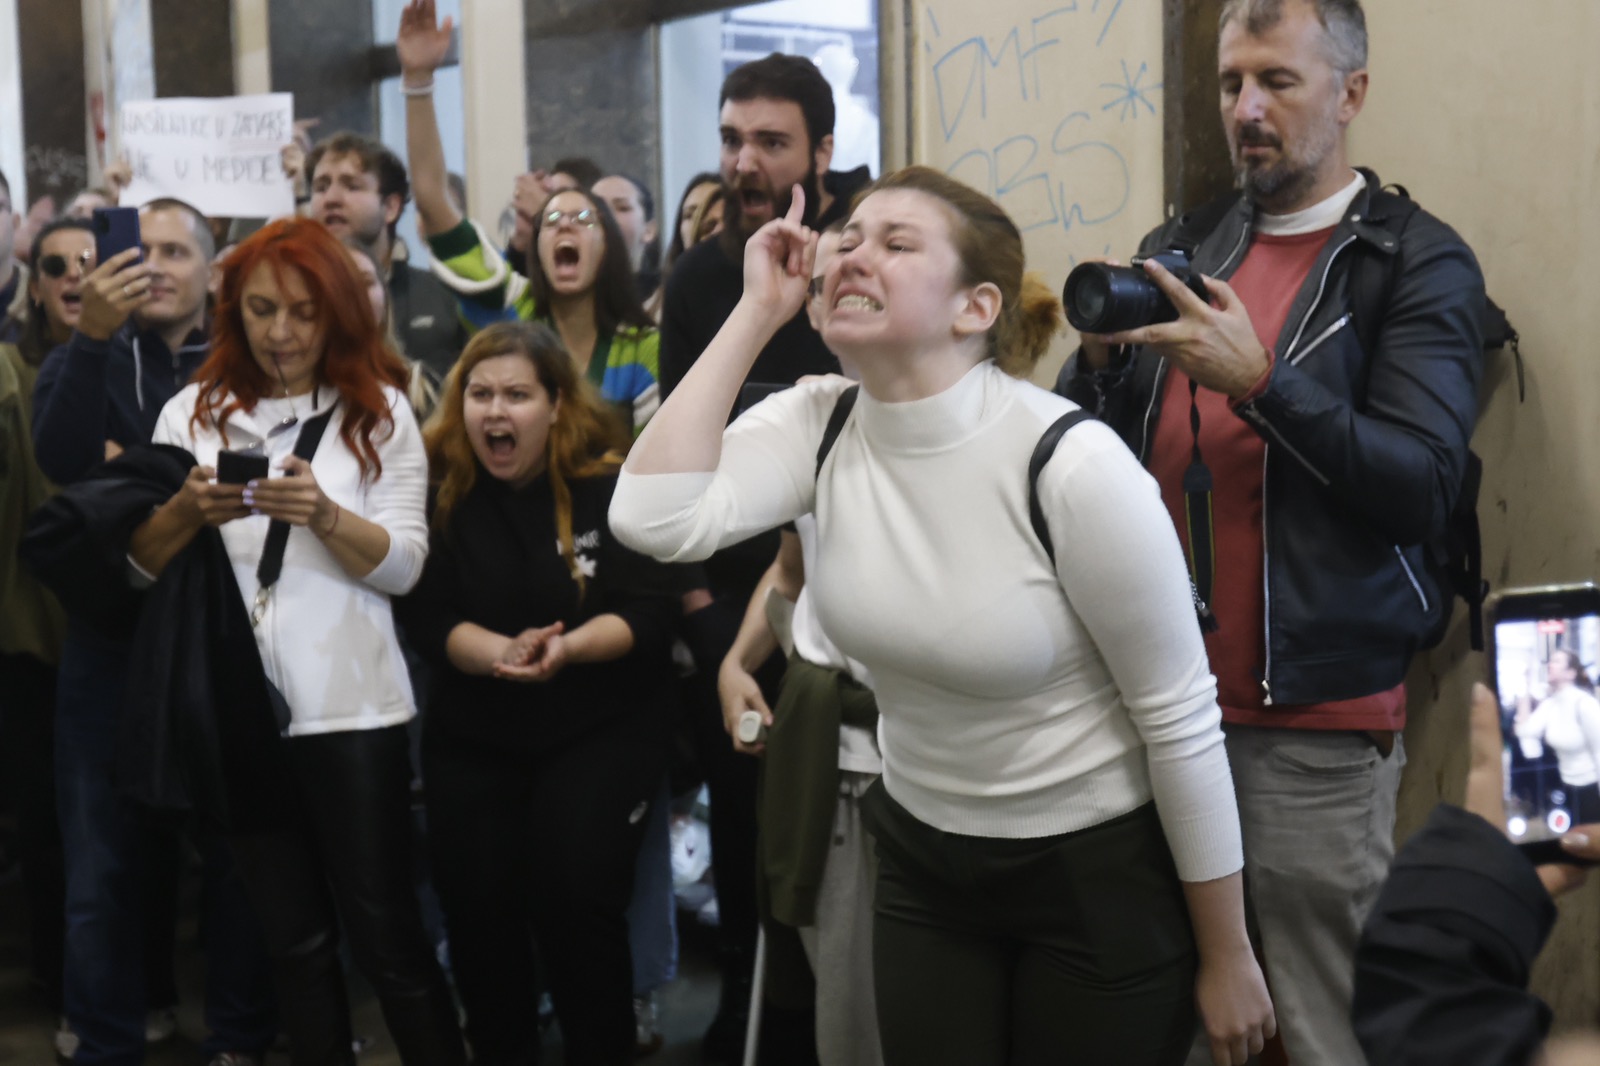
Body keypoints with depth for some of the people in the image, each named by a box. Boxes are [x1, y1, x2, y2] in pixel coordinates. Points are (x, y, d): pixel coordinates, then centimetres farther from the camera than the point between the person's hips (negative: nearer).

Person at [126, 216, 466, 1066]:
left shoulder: (378, 409, 1)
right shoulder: (191, 412, 6)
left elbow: (403, 567, -5)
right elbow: (138, 564, 3)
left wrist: (325, 516, -22)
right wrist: (187, 511, -17)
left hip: (350, 706, -2)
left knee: (384, 931, 1)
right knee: (296, 940, 13)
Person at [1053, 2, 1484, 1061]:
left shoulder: (1421, 265, -3)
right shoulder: (1185, 245, 13)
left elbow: (1422, 487, -14)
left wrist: (1257, 381, -22)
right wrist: (1100, 357, -10)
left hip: (1315, 722, -4)